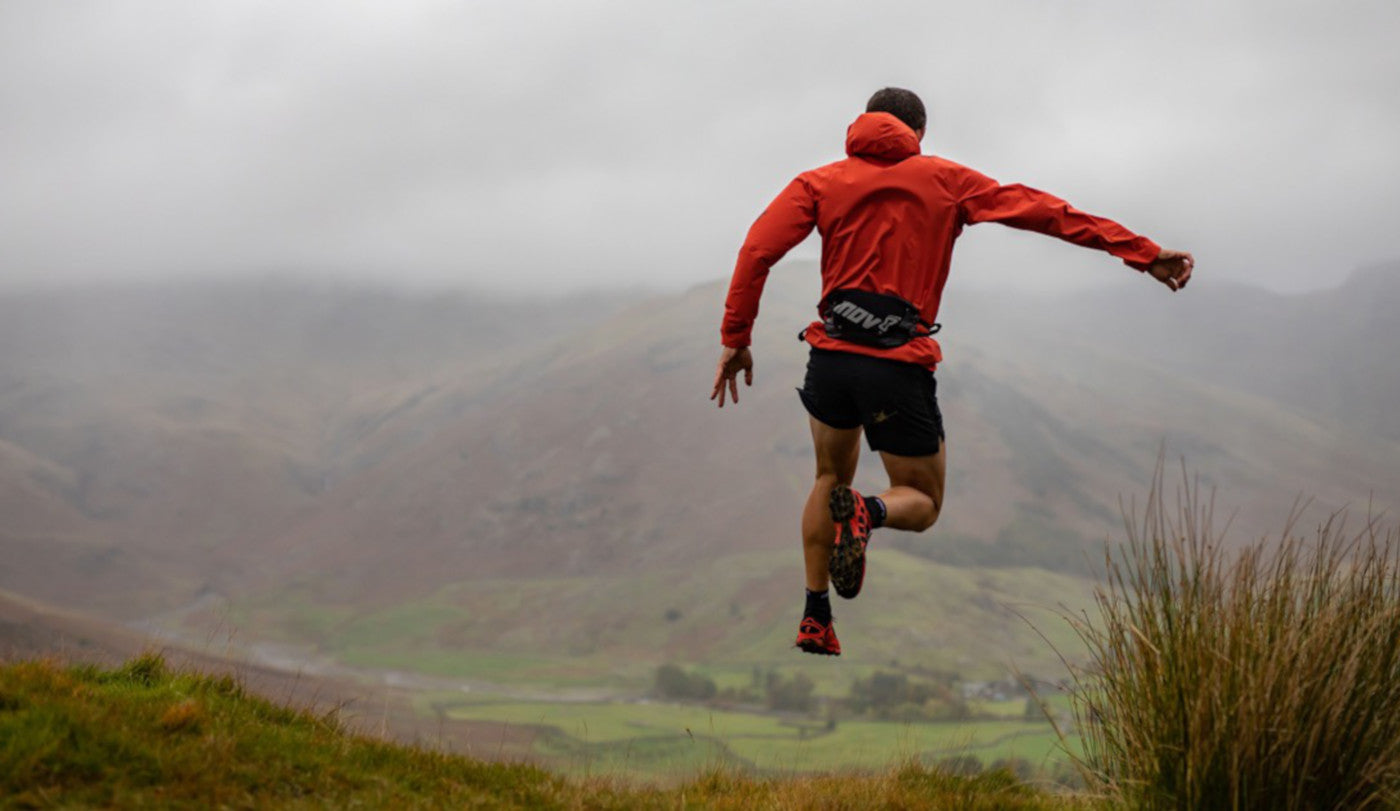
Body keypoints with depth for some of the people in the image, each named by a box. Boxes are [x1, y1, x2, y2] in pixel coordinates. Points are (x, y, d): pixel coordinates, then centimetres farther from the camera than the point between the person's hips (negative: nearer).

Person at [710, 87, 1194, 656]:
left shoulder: (820, 183, 11)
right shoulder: (944, 181, 9)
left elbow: (758, 251, -4)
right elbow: (1045, 213, 6)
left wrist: (735, 339, -1)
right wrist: (1144, 253, 5)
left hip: (832, 355, 2)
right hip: (900, 368, -2)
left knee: (830, 478, 27)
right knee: (922, 502, 15)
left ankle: (815, 620, 18)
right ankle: (866, 512, -21)